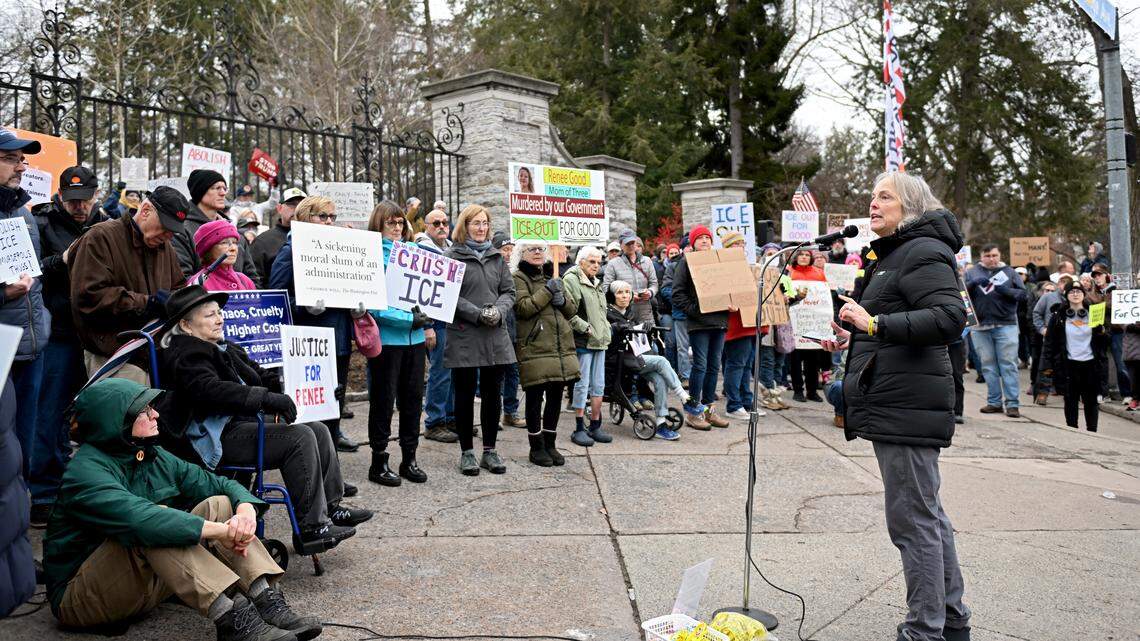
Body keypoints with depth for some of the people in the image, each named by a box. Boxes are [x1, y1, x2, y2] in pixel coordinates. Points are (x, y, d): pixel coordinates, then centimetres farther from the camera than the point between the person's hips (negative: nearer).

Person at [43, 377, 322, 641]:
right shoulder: (86, 472, -20)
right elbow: (140, 520, -38)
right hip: (78, 597, -7)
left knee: (218, 505, -10)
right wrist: (221, 531, -39)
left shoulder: (154, 458, 4)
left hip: (146, 583, 7)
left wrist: (245, 511, -22)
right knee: (154, 526, -33)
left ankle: (268, 602, -27)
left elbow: (222, 485, 1)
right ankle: (232, 617, -40)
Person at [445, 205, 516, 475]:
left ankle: (490, 450, 19)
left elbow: (508, 291, 11)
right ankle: (467, 452, 14)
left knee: (492, 393, 8)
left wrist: (499, 311, -9)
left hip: (495, 335, 4)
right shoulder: (452, 257, -1)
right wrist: (478, 314, -16)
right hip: (463, 335, -4)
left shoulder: (496, 257, 15)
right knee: (465, 394, 4)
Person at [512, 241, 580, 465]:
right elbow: (522, 307, -15)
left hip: (561, 347, 6)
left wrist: (563, 300, -2)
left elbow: (573, 309, 19)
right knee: (535, 398, -1)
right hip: (534, 348, -6)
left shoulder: (553, 276, 21)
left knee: (556, 396, 9)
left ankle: (550, 443, 22)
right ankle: (536, 447, 11)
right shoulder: (518, 277, 0)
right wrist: (547, 292, -14)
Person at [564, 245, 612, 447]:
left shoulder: (596, 283, 20)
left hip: (599, 341, 9)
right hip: (582, 342, -9)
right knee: (582, 385, -4)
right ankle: (579, 429, 4)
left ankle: (595, 426, 20)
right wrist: (587, 329, -15)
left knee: (598, 385, 11)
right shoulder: (571, 280, -9)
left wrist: (606, 329, 17)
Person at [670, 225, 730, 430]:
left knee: (714, 365, 9)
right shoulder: (687, 261, -1)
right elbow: (678, 294, -5)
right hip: (699, 321, -6)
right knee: (700, 365, -6)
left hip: (719, 320, 6)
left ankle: (707, 408, 19)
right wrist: (694, 310, -15)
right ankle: (692, 410, 3)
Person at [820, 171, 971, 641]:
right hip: (891, 403, 11)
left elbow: (951, 317, -25)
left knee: (912, 519, -5)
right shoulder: (892, 254, 21)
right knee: (927, 513, 18)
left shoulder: (923, 252, -11)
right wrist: (853, 338, 16)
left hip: (907, 406, -11)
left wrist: (876, 324, -27)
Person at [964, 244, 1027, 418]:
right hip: (980, 326, 2)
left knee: (1008, 364, -3)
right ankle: (994, 402, 13)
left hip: (1006, 325, -2)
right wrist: (974, 283, -18)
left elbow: (1022, 293, 3)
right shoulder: (972, 273, 11)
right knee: (988, 365, 6)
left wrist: (1006, 290, -16)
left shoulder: (1009, 272, 10)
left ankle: (1012, 404, -2)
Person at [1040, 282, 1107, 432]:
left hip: (1090, 364, 1)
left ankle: (1092, 432, 16)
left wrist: (1101, 332, -11)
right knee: (1070, 401, 4)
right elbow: (1050, 341, 2)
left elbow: (1104, 341, 11)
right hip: (1069, 365, -1)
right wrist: (1048, 364, -3)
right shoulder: (1059, 316, 2)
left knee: (1091, 401, 6)